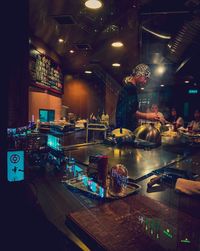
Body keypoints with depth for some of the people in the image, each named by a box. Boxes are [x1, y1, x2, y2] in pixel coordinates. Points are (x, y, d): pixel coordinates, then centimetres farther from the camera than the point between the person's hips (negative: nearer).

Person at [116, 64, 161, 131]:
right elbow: (130, 111, -21)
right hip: (126, 128, -10)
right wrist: (147, 116, -11)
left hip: (124, 127, 10)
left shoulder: (127, 87, 17)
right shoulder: (131, 88, -12)